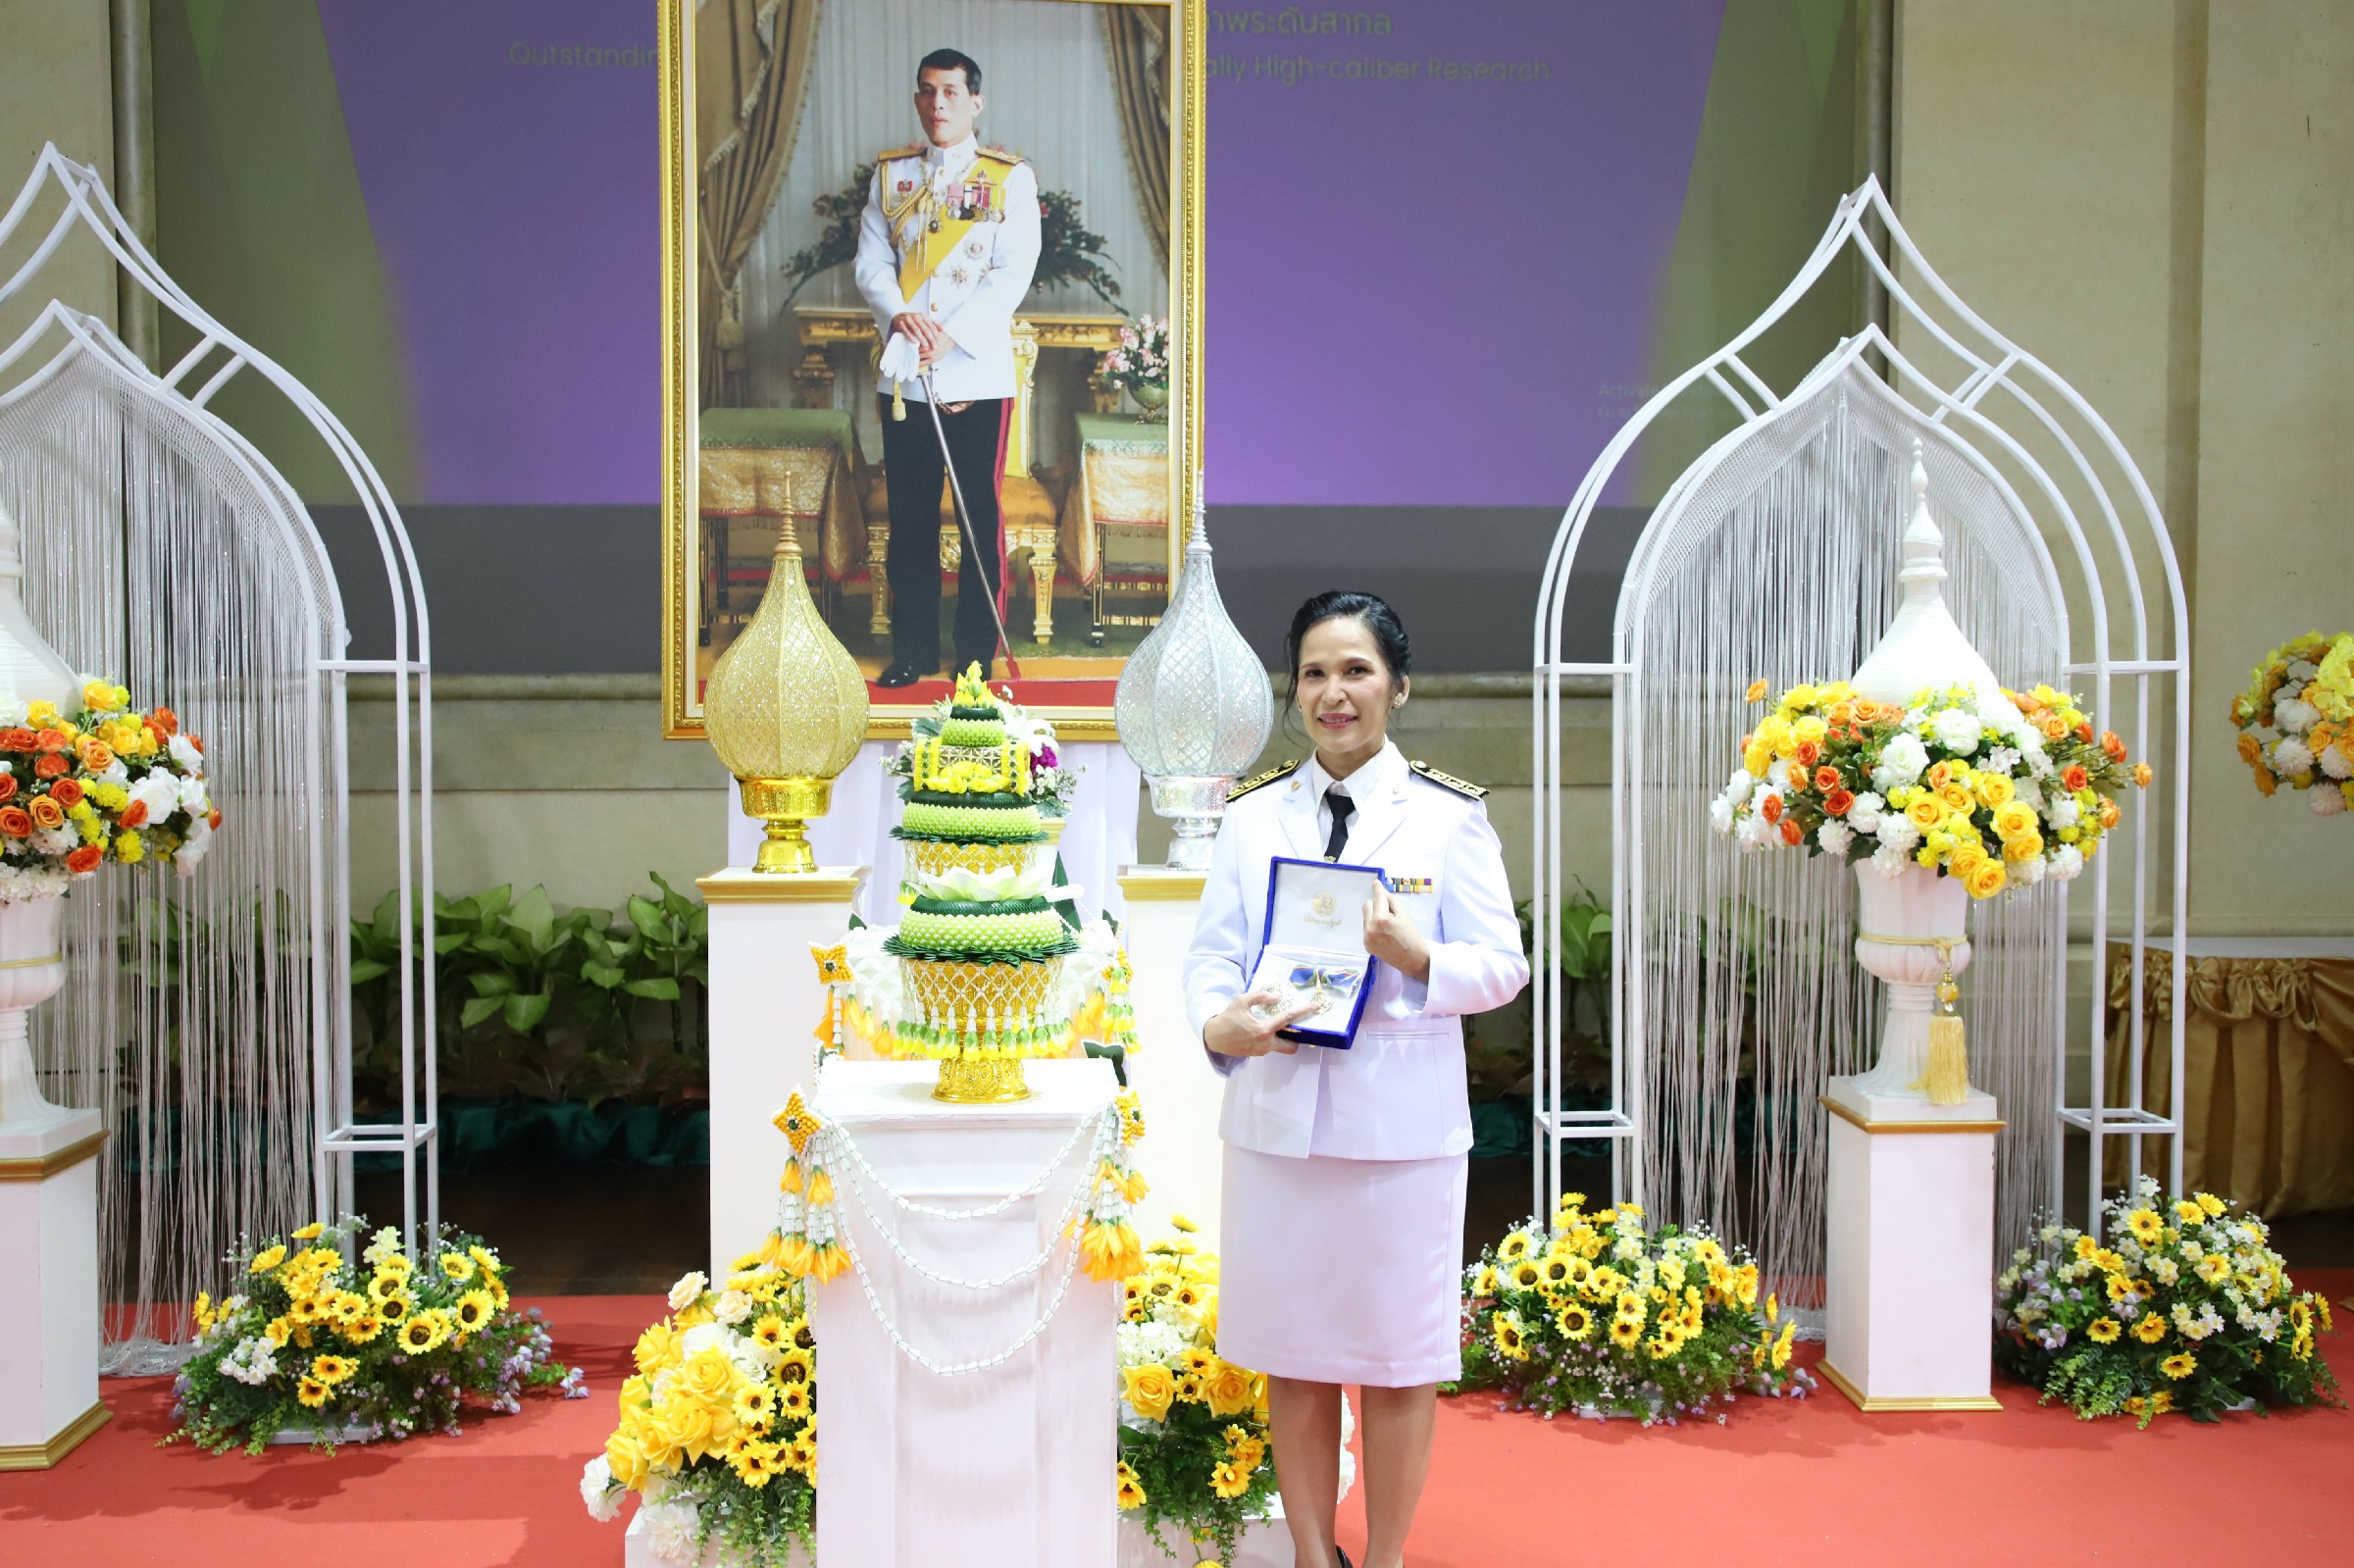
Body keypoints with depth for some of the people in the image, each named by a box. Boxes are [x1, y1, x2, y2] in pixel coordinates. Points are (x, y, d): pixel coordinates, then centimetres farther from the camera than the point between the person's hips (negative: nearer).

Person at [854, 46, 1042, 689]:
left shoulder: (1010, 178, 1)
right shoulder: (890, 174, 11)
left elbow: (1012, 274, -8)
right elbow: (871, 262, 4)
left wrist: (951, 334, -18)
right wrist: (899, 315, -16)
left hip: (977, 375, -3)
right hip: (903, 374, 3)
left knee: (980, 517, 2)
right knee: (909, 518, 8)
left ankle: (977, 654, 11)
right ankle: (913, 650, 18)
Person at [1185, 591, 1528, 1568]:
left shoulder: (1449, 816, 0)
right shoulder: (1252, 816, 8)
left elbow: (1502, 965, -2)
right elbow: (1212, 950, 4)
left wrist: (1418, 957, -22)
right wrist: (1219, 1022, -18)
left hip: (1403, 1121, -2)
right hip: (1276, 1114, 3)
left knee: (1398, 1356, 7)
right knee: (1291, 1352, 11)